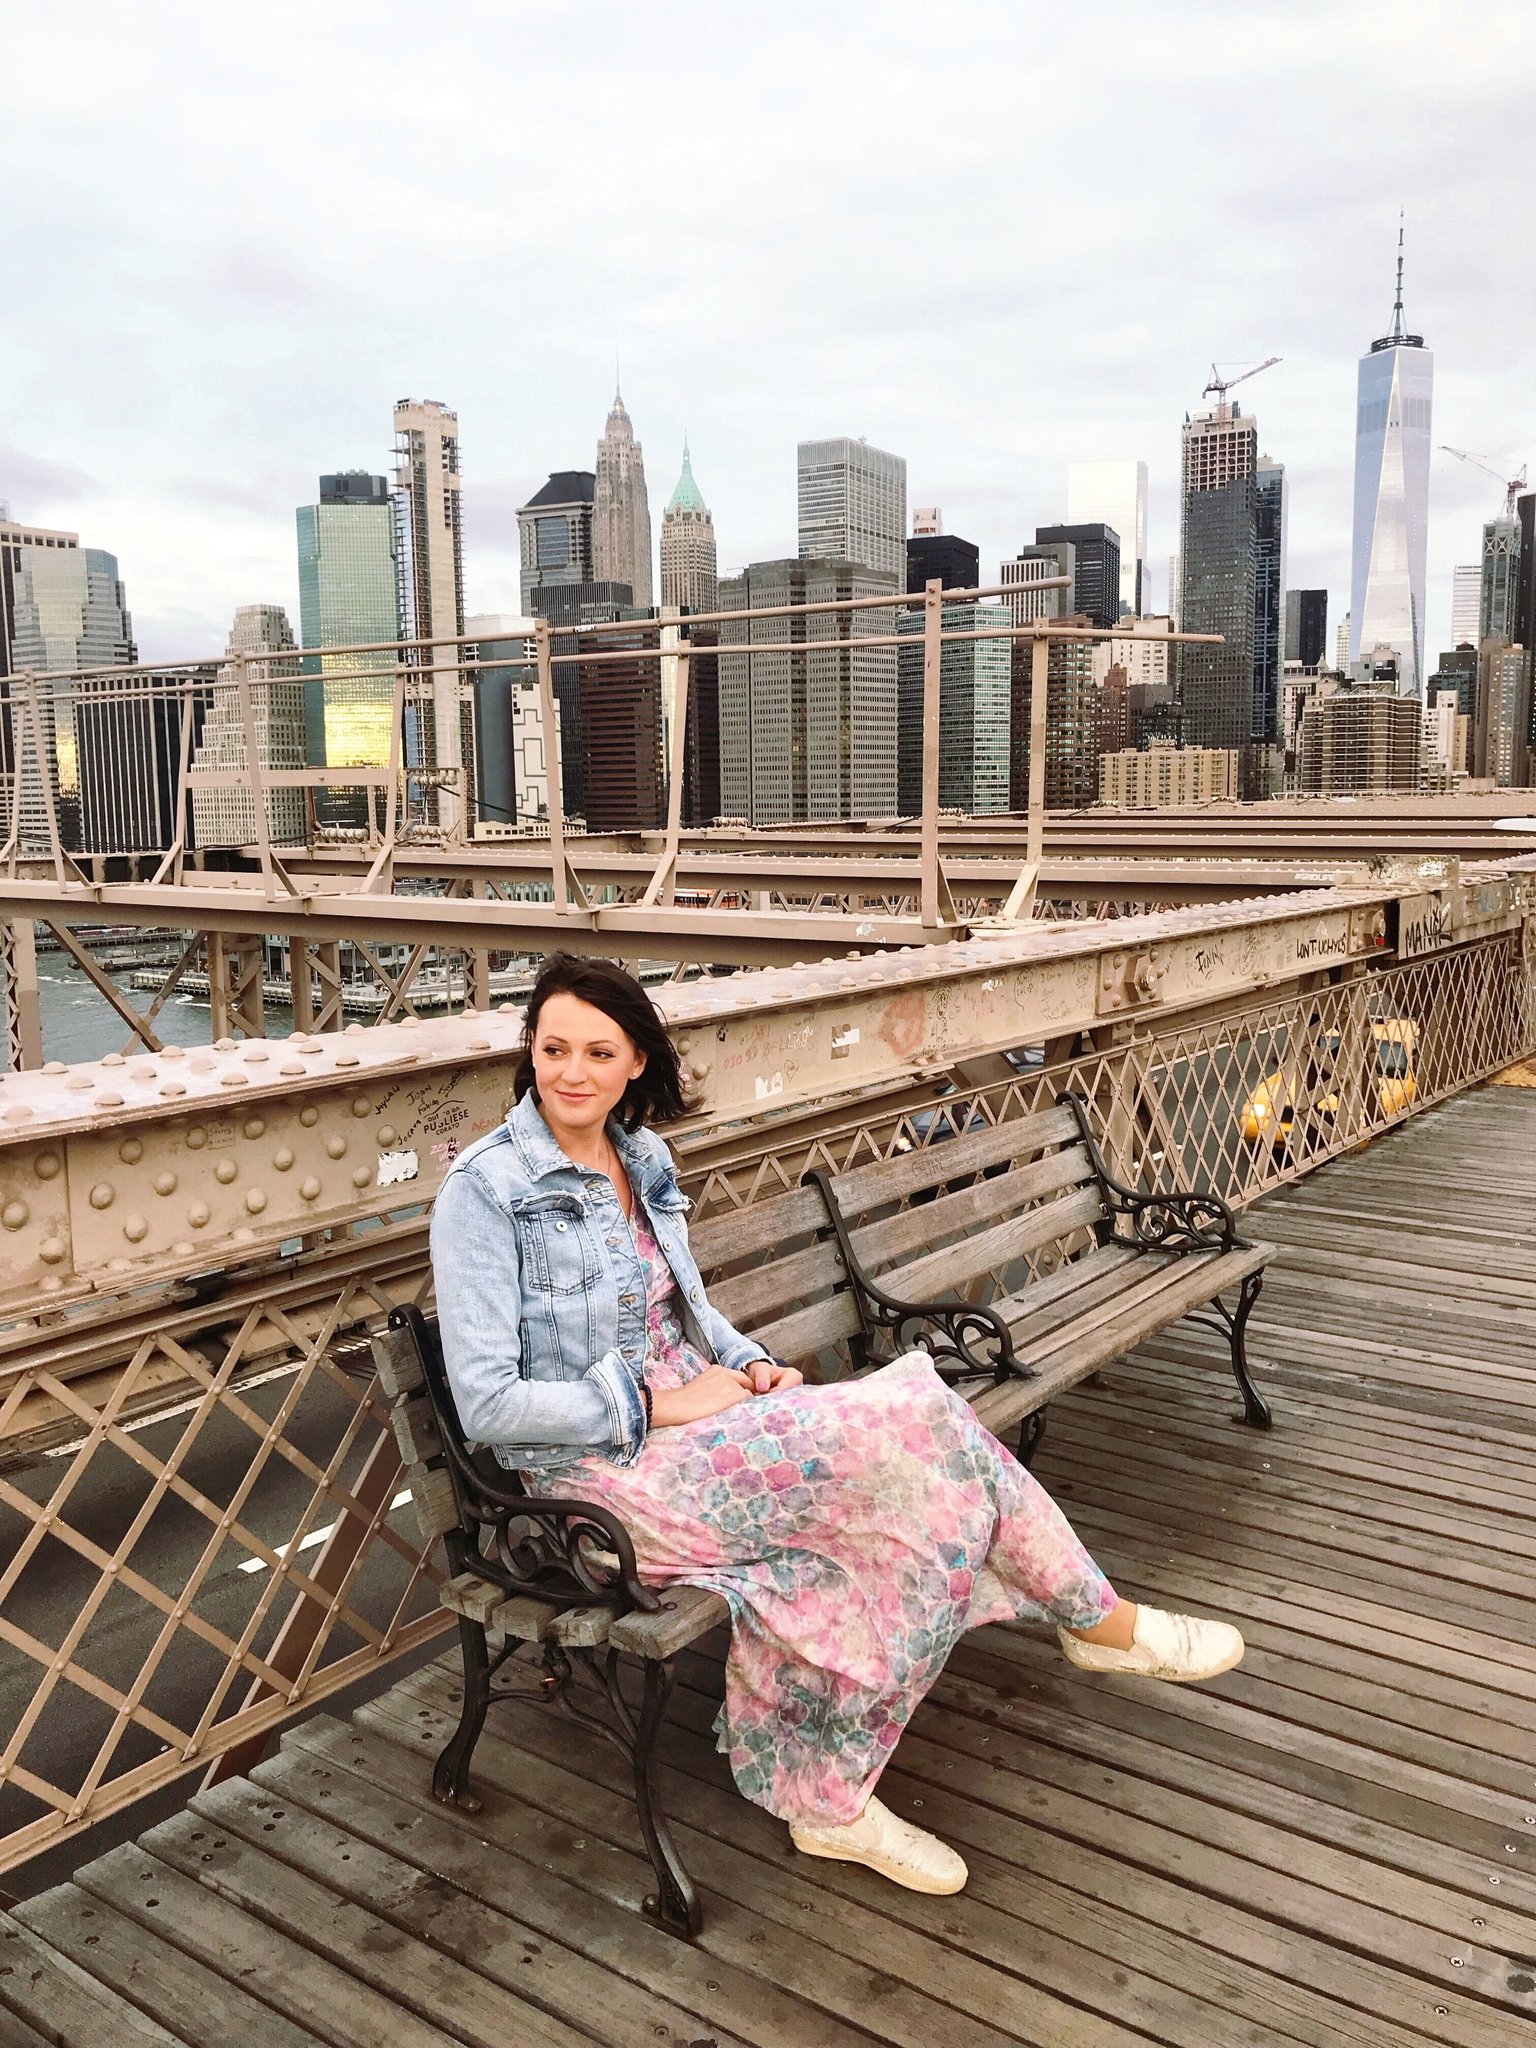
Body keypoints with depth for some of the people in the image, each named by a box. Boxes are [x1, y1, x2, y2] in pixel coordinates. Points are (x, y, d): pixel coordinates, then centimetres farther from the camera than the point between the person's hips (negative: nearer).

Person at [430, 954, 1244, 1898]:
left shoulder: (643, 1159, 8)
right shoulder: (486, 1190, -14)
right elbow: (488, 1403, -17)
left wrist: (753, 1366, -1)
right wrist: (656, 1403, -17)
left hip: (690, 1419, 7)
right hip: (602, 1473, -7)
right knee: (894, 1427, -20)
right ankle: (1101, 1619, -2)